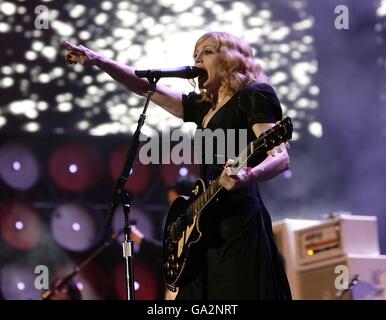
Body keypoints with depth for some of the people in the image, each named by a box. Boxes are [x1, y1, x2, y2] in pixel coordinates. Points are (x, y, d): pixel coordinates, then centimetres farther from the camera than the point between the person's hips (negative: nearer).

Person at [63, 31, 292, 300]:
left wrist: (246, 176, -35)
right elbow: (145, 87, 28)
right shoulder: (203, 106, 23)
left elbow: (281, 157, -14)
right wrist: (98, 60, 19)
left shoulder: (253, 96, -2)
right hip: (208, 225, 8)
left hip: (239, 221, -8)